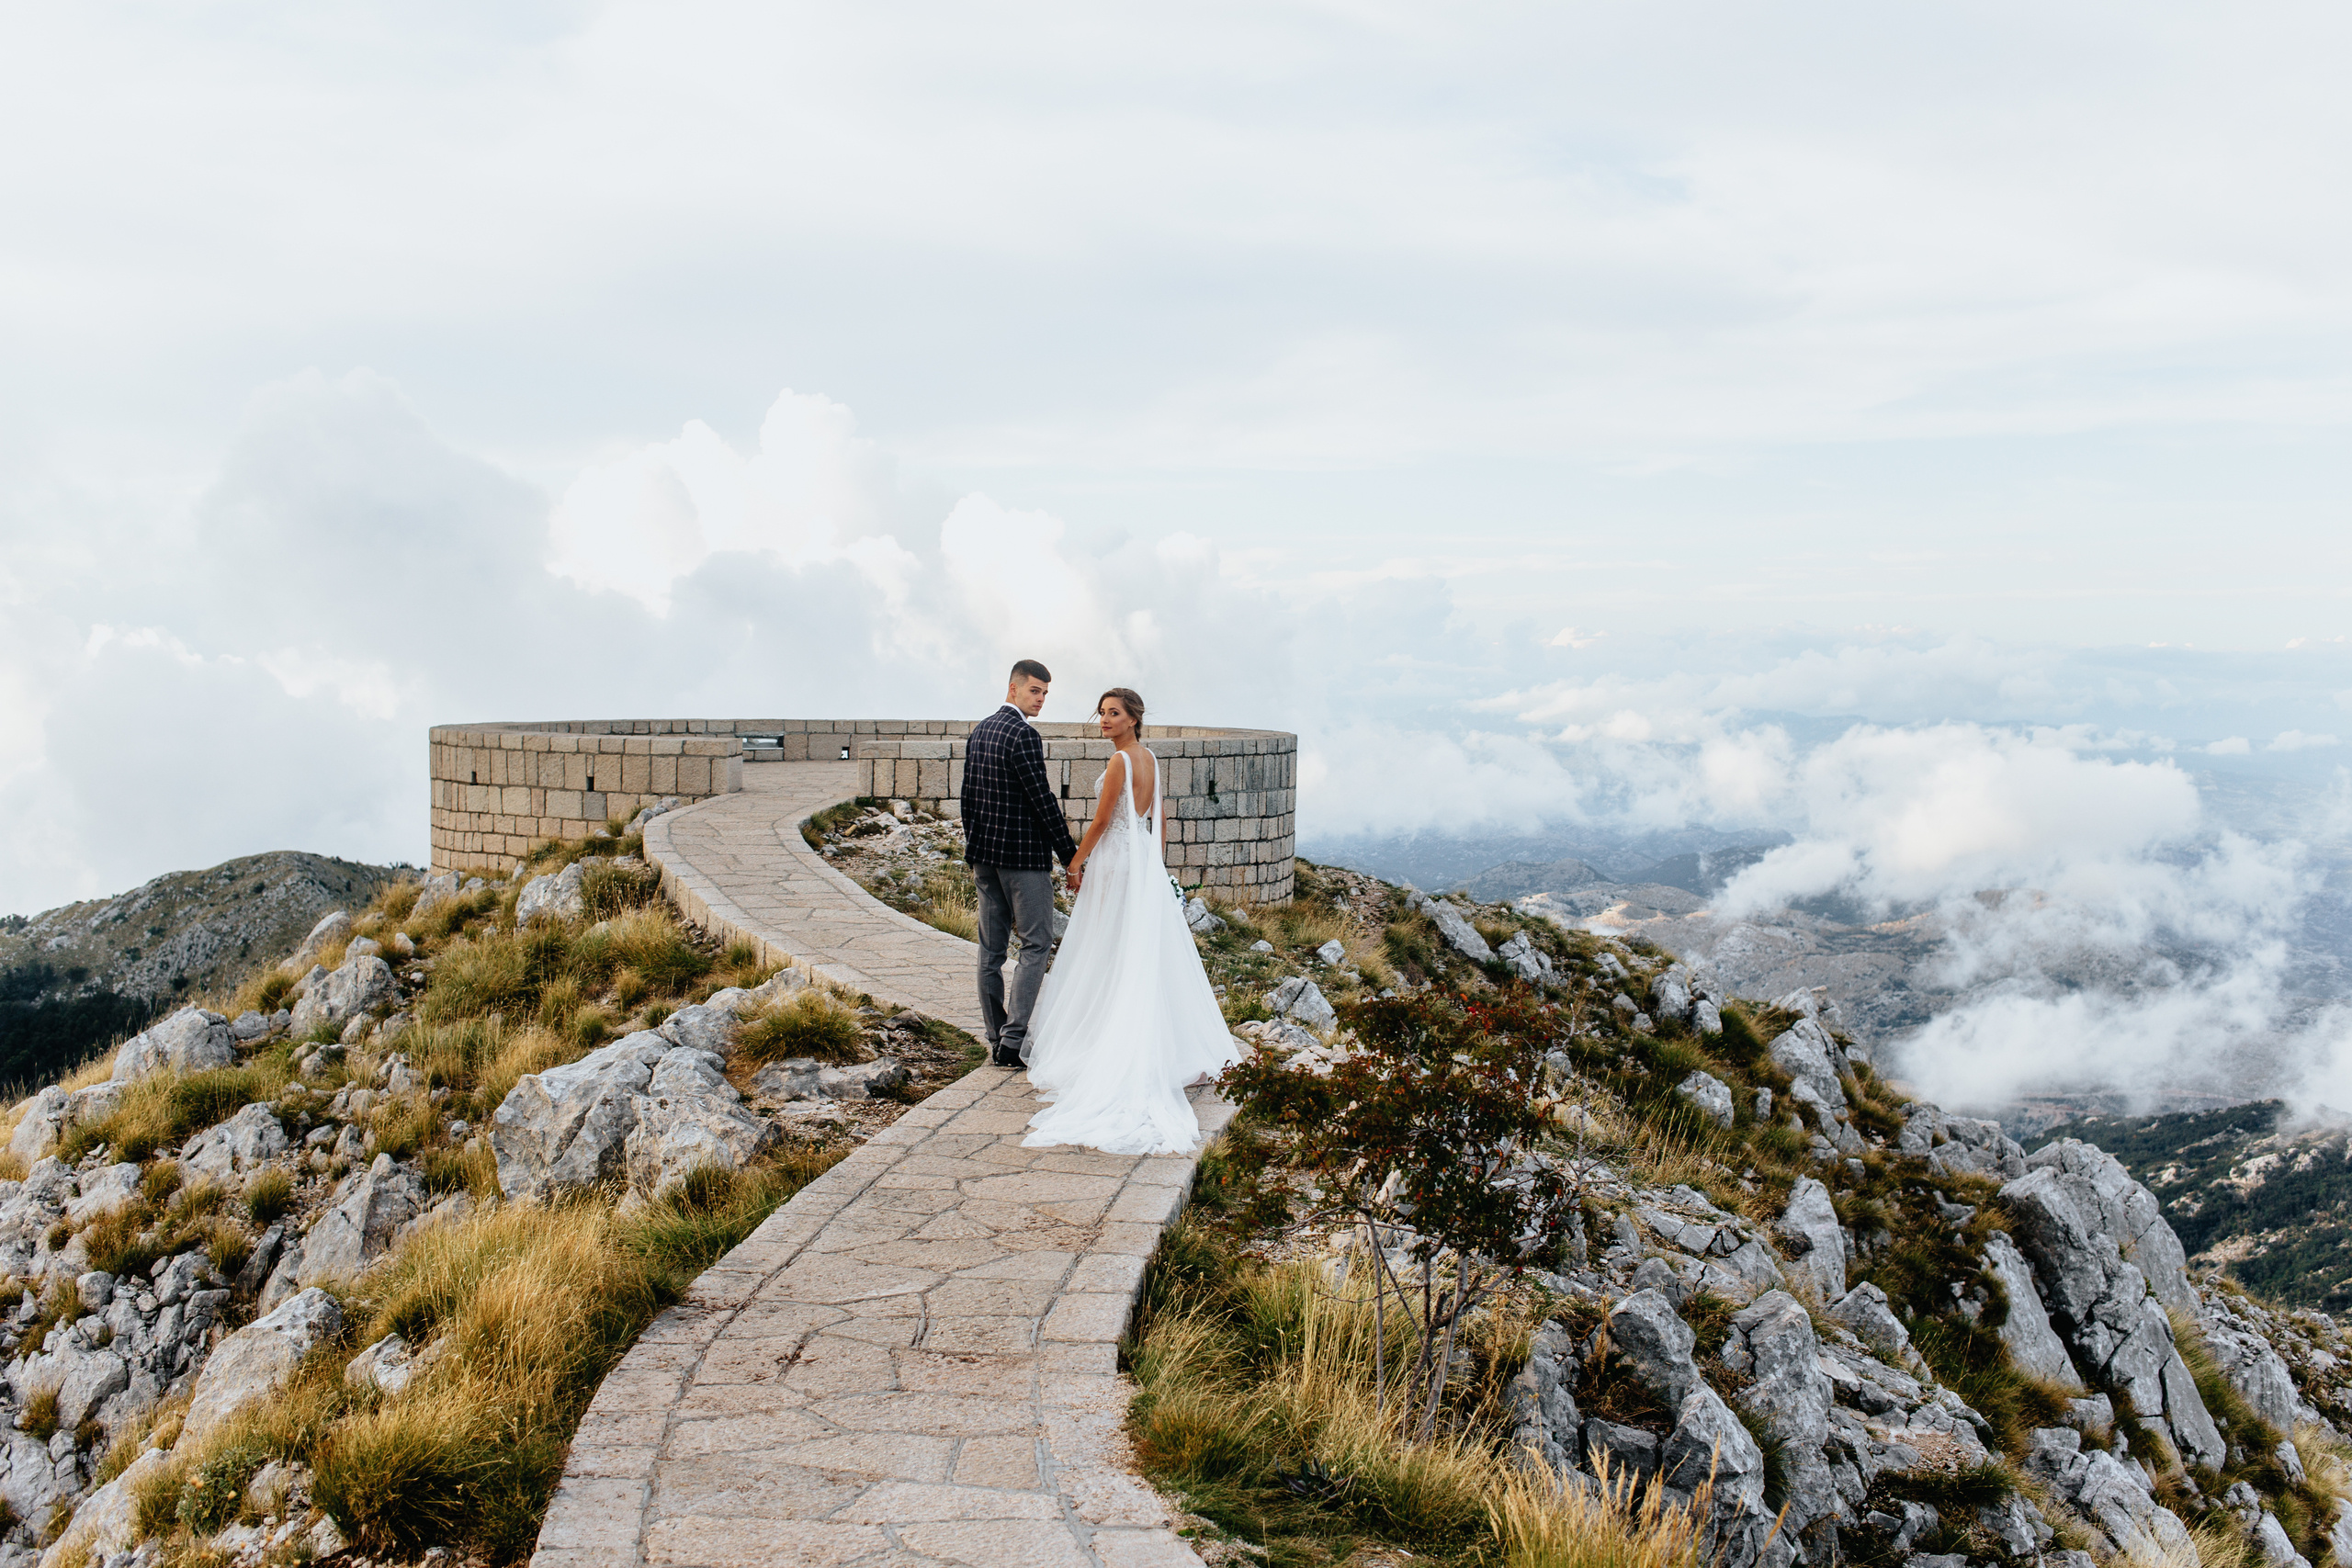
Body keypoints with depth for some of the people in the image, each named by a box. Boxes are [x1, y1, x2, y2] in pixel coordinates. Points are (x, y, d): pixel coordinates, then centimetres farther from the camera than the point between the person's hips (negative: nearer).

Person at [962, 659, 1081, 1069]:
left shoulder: (979, 731, 12)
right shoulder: (1023, 735, -15)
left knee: (991, 948, 10)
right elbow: (1043, 800, -17)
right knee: (1036, 944, -2)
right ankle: (1013, 1039, -7)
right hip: (1023, 856, -9)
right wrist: (1070, 857, -12)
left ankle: (996, 1039, 15)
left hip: (985, 854, 9)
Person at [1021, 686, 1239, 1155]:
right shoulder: (1150, 758, 9)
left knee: (1113, 957, -1)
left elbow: (1101, 821, -14)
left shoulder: (1120, 761, -17)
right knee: (1151, 955, 12)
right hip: (1148, 863, 8)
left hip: (1117, 863, -8)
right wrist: (1158, 866, 20)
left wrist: (1077, 862, -3)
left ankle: (1111, 1046, 4)